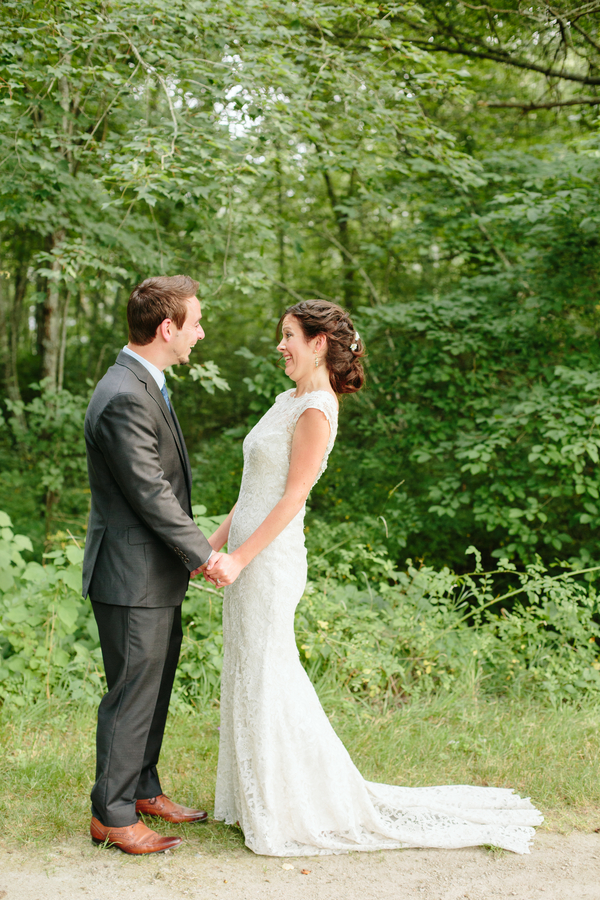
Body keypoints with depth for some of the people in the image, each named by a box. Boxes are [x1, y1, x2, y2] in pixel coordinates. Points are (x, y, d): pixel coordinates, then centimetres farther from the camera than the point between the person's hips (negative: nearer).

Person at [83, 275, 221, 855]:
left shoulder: (143, 385, 11)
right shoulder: (126, 399, -23)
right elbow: (151, 494, -23)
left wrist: (191, 553, 15)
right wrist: (205, 554, -14)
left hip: (155, 573, 10)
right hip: (133, 576, -10)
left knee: (153, 690, 20)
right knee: (132, 696, 2)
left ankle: (141, 790, 35)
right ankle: (111, 815, 16)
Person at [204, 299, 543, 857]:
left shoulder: (315, 412, -17)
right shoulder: (289, 401, 12)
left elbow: (292, 498, -19)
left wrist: (240, 558, -21)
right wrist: (215, 542, 13)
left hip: (270, 559, -9)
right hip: (248, 553, 10)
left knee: (266, 680, -1)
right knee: (249, 677, 15)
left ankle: (292, 810, 12)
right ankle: (258, 797, 27)